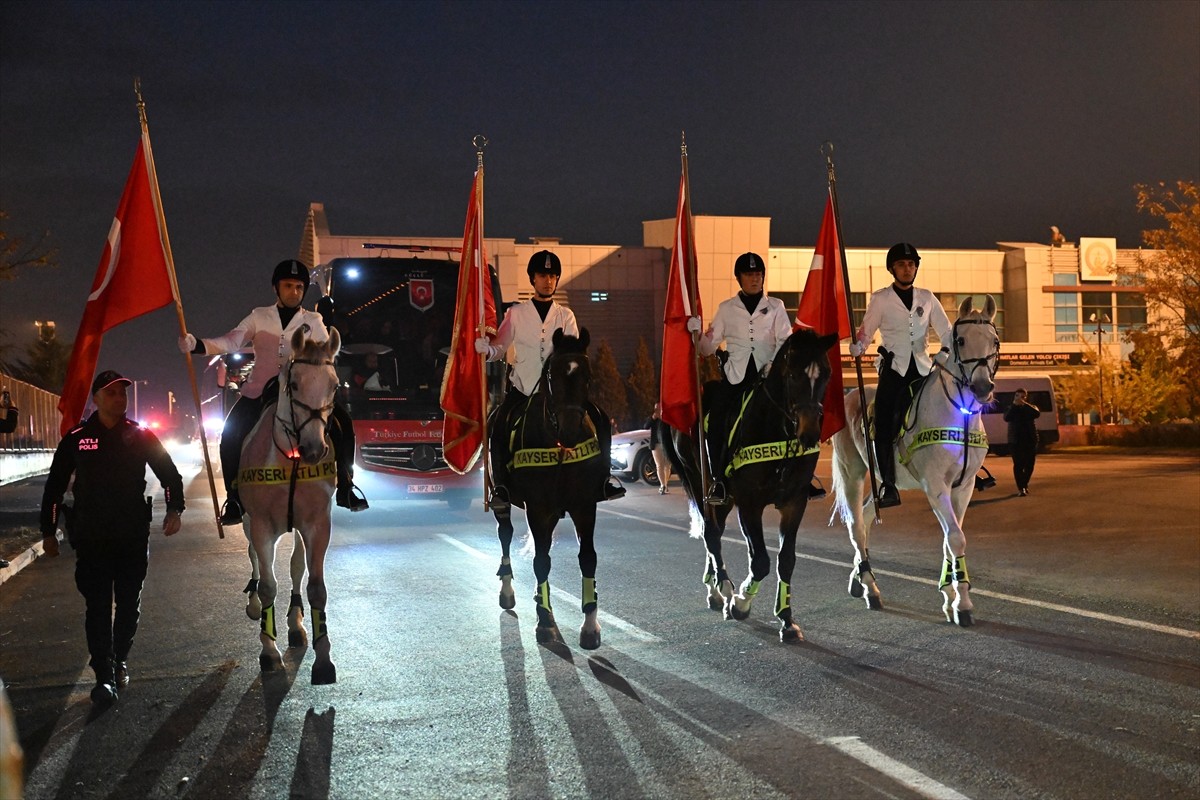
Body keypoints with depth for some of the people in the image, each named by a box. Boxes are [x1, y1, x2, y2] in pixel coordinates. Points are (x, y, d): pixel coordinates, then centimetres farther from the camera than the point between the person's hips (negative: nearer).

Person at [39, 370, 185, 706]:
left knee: (129, 604, 10)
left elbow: (168, 473, 8)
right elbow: (55, 485, 7)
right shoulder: (76, 438, 1)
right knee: (98, 607, -5)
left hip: (134, 536, 1)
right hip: (91, 538, -1)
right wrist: (49, 531, 7)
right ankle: (105, 677, -2)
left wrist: (174, 509, -8)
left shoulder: (140, 435, 2)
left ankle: (120, 660, 29)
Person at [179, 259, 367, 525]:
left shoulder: (313, 322, 6)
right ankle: (234, 500, -6)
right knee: (231, 434, -19)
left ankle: (345, 486, -1)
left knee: (342, 421, -16)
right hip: (260, 392, 0)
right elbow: (230, 342, -8)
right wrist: (196, 344, -26)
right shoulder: (259, 318, 5)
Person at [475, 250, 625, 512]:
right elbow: (498, 350, 2)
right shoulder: (516, 313, 5)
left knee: (601, 420, -12)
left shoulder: (566, 315, 9)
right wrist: (483, 345, -20)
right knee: (498, 424, -28)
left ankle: (600, 481, 0)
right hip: (523, 390, -2)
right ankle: (500, 488, -19)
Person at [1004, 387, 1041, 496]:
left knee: (1029, 464, 5)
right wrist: (1014, 405, -17)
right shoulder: (1011, 408, 8)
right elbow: (1006, 418, -14)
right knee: (1018, 464, -10)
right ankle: (1020, 488, -10)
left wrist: (1025, 404, -19)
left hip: (1030, 440, 2)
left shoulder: (1030, 407, 11)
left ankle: (1024, 485, 25)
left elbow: (1037, 414, -13)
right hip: (1015, 441, -2)